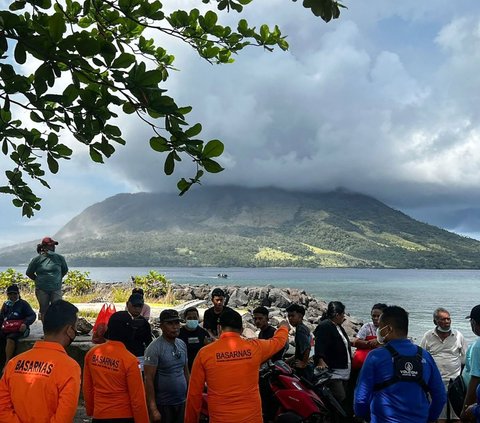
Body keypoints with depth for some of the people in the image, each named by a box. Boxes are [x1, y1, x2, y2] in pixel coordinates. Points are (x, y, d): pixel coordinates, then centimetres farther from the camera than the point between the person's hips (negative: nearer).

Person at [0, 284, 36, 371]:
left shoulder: (23, 304, 2)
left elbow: (32, 315, -6)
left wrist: (25, 324, -24)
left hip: (20, 329, -6)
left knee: (10, 338, -34)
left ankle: (7, 363, -28)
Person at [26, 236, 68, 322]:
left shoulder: (59, 258, 0)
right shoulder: (37, 259, -3)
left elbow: (65, 270, 16)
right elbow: (29, 273, 9)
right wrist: (38, 280, 9)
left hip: (56, 289, 0)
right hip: (42, 289, 0)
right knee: (44, 310, 10)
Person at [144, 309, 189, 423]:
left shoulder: (182, 344, 6)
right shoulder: (154, 348, -14)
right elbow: (149, 379, -15)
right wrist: (153, 409, -19)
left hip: (182, 402, 6)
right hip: (163, 405, -6)